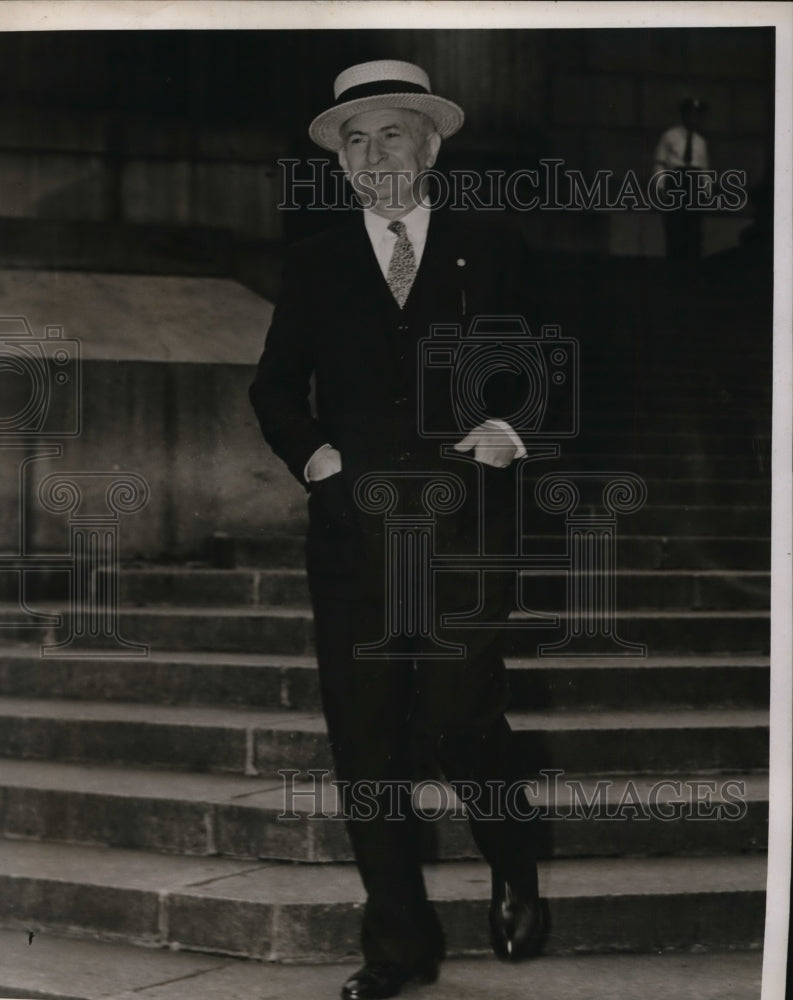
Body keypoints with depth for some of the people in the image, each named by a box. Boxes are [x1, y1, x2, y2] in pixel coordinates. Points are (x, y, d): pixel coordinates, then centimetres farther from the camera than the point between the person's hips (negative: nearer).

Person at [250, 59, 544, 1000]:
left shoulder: (491, 254, 10)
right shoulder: (314, 264, 13)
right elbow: (275, 385, 15)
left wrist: (508, 425, -7)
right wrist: (307, 448, -3)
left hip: (464, 525, -2)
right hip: (351, 526, 2)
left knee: (462, 718, -7)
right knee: (365, 739, 1)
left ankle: (514, 877, 24)